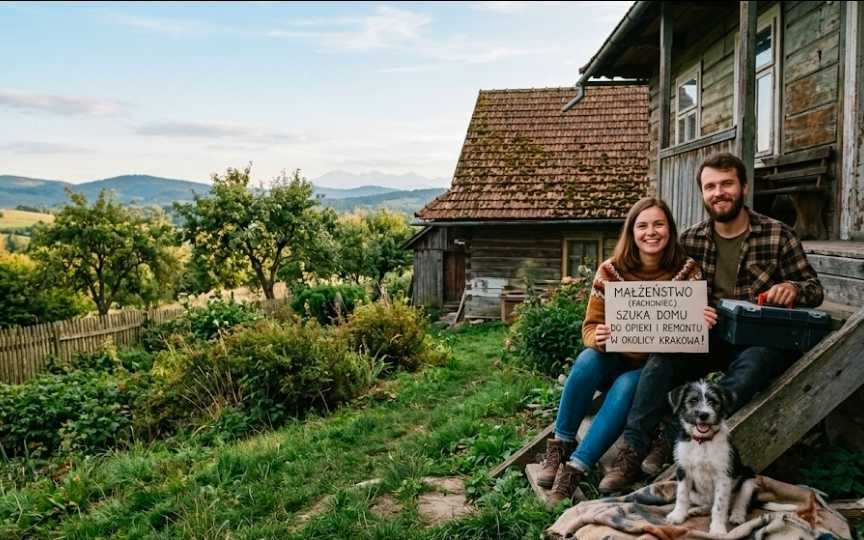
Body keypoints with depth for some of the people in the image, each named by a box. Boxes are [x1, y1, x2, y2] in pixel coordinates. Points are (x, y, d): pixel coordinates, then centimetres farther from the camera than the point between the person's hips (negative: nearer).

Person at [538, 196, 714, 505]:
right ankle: (560, 447, -17)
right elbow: (590, 327, -5)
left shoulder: (687, 272, -7)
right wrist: (598, 338, -30)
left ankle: (574, 471, -29)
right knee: (588, 360, -31)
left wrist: (704, 326, -25)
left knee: (626, 386, -32)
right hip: (614, 360, 1)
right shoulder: (610, 271, -7)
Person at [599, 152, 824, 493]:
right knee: (661, 361, -27)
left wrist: (793, 288, -19)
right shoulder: (690, 240, 7)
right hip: (708, 339, 2)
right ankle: (631, 454, -28)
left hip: (761, 340, -2)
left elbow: (814, 288, 5)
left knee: (750, 364, -37)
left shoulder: (777, 235, 1)